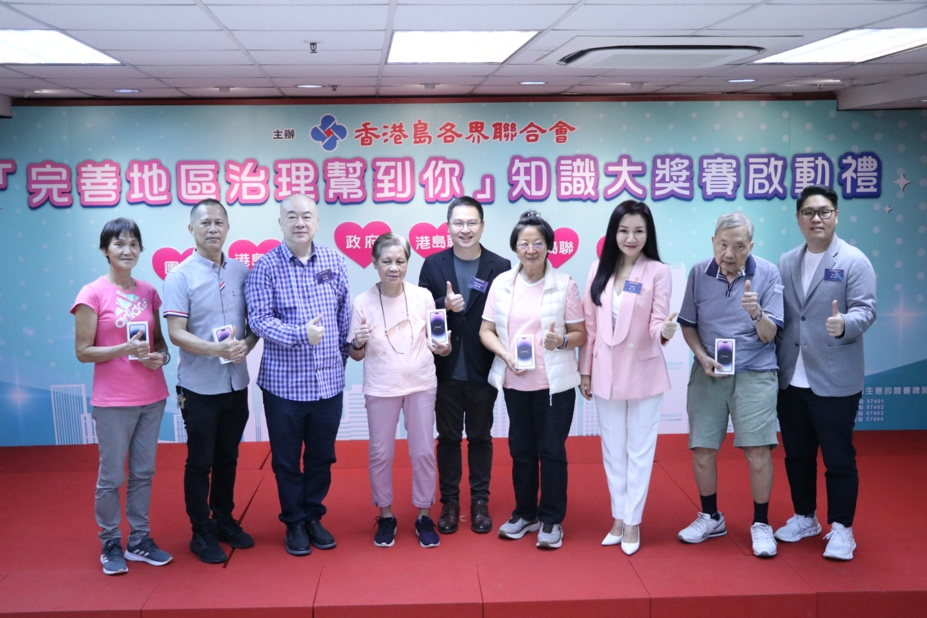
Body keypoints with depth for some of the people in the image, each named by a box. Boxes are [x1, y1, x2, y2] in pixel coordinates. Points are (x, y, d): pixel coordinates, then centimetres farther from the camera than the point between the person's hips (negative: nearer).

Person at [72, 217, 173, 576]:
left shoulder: (149, 292, 6)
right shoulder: (92, 294, -8)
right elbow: (83, 351, -9)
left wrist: (161, 356, -7)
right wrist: (124, 349, -22)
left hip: (152, 397, 5)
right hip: (113, 401, -5)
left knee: (143, 472, 12)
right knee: (111, 476, 5)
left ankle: (139, 540, 24)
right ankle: (111, 545, 20)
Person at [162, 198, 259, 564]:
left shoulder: (241, 272, 3)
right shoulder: (180, 277, -10)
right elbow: (176, 333, -16)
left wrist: (247, 344, -11)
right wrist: (217, 349, -29)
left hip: (236, 383, 4)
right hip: (199, 386, -4)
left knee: (227, 458, 16)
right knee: (200, 462, 7)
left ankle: (224, 520, 31)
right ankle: (202, 532, 19)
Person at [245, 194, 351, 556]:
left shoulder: (334, 262, 3)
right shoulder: (266, 266, -8)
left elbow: (345, 315, 10)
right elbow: (259, 319, -15)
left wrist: (343, 355, 9)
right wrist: (301, 334, -27)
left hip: (329, 381, 3)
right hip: (284, 383, -3)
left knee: (321, 456, 14)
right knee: (287, 459, 10)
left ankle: (314, 517, 31)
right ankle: (294, 523, 26)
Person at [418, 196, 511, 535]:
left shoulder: (500, 266, -4)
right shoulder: (433, 264, 1)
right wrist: (444, 304, -20)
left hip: (482, 371, -1)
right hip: (446, 369, 1)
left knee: (480, 437, 12)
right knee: (448, 438, 11)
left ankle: (480, 502, 24)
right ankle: (449, 501, 23)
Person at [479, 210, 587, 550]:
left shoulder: (564, 284, -4)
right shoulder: (502, 283, 3)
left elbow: (581, 333, -1)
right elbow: (486, 331, 5)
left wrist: (562, 341, -22)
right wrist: (506, 355, -12)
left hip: (554, 382, -3)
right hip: (515, 382, 3)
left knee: (552, 451, 3)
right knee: (521, 449, 13)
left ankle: (551, 520, 17)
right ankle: (525, 513, 29)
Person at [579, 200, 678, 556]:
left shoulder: (658, 272, -8)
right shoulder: (599, 269, 3)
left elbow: (656, 323, -10)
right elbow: (590, 324, 5)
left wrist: (665, 330, -33)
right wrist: (585, 370, 6)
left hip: (644, 373, -4)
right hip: (606, 373, 4)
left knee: (639, 451, 8)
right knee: (612, 451, 14)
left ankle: (633, 522, 20)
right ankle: (618, 518, 28)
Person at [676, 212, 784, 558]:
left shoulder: (768, 274, -6)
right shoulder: (699, 274, -2)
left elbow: (768, 335, -8)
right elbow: (687, 325, 8)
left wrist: (757, 313, -28)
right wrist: (702, 357, -8)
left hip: (754, 373, -2)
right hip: (708, 373, 2)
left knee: (758, 452, -6)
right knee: (702, 451, 5)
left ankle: (760, 524, 14)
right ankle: (710, 517, 27)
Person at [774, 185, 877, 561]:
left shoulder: (854, 261, -5)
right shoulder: (786, 263, 11)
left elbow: (865, 310, -13)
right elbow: (780, 314, 12)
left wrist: (844, 324, -35)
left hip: (834, 381, -5)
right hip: (791, 379, 5)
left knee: (838, 457, 2)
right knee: (797, 455, 14)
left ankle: (841, 529, 15)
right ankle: (804, 518, 30)